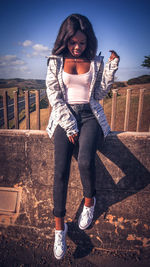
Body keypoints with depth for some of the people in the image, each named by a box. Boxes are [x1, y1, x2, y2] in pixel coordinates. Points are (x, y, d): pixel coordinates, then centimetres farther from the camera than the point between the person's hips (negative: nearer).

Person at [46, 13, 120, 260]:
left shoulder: (96, 62, 9)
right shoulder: (55, 61, 6)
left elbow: (98, 94, 8)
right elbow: (54, 97, -2)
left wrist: (111, 67, -1)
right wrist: (70, 126, -10)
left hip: (89, 115, 0)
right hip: (64, 117, 0)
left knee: (85, 161, -25)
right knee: (61, 170, -14)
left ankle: (89, 201, 8)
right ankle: (59, 227, -1)